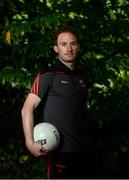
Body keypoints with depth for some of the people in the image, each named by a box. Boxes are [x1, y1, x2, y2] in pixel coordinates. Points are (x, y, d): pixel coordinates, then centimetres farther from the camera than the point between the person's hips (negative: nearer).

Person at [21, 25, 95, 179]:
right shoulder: (48, 76, -7)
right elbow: (27, 108, -12)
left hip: (85, 149, 6)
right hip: (60, 150, -6)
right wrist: (30, 142, -21)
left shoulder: (83, 77, 12)